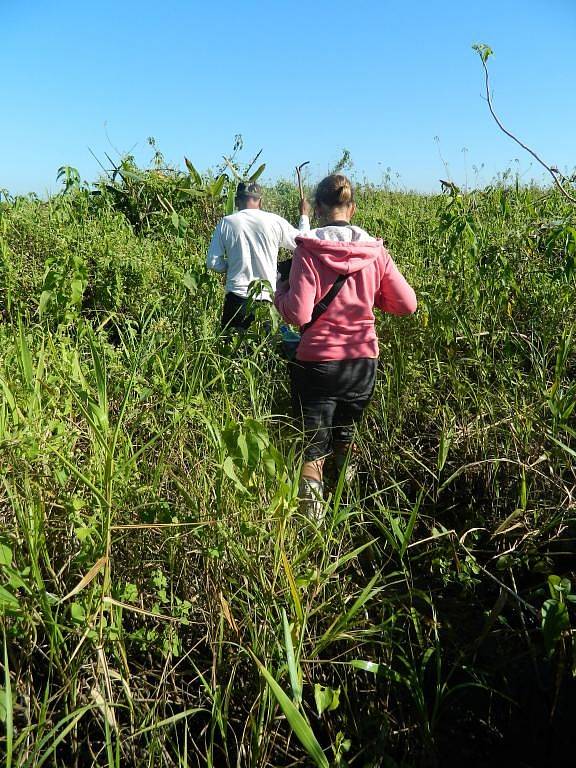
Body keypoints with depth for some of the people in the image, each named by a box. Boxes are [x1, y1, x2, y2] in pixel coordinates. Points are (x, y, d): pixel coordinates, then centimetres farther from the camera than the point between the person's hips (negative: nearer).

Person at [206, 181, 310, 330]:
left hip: (237, 297, 0)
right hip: (267, 298, 0)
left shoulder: (226, 223, -2)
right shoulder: (275, 221, -2)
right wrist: (304, 215, 28)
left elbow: (213, 263, 0)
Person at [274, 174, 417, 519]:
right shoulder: (374, 249, -1)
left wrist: (281, 290, 2)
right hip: (364, 361, 4)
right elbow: (407, 304, 2)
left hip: (317, 363, -4)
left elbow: (298, 314, -18)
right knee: (346, 439, 25)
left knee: (313, 449, 9)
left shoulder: (308, 249, -12)